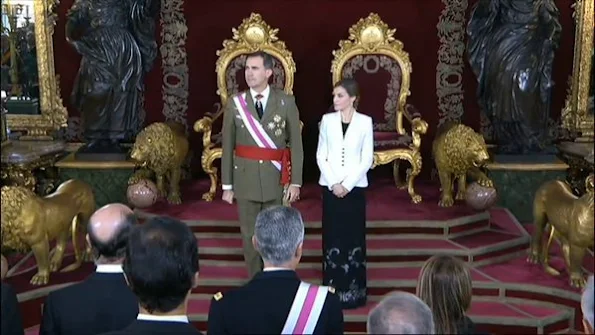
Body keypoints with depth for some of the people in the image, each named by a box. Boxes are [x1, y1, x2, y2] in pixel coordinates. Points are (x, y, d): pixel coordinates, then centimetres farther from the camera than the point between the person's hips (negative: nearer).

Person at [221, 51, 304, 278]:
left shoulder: (286, 102, -2)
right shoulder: (235, 103, 0)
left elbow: (296, 144, -1)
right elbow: (227, 147, 2)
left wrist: (295, 182, -5)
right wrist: (227, 185, 1)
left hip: (277, 179, -1)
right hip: (246, 180, 1)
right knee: (249, 235, 9)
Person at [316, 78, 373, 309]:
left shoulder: (365, 122, -1)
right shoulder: (327, 120, 3)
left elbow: (367, 159, -3)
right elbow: (321, 156, 2)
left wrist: (347, 184, -11)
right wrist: (334, 183, -9)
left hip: (354, 187, -1)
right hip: (330, 187, 1)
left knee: (354, 236, 2)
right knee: (332, 236, 3)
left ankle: (353, 291, 11)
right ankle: (333, 289, 12)